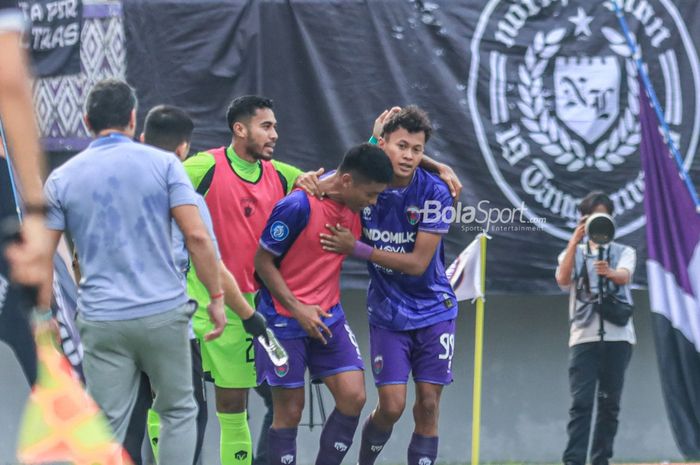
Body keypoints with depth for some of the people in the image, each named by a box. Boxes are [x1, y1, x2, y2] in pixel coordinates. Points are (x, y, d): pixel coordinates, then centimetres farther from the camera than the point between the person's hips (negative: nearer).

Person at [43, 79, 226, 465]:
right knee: (178, 412, 14)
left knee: (107, 429, 4)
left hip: (101, 321, 1)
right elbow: (196, 236, -8)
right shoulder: (163, 164, -1)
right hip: (163, 312, -1)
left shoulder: (61, 179, 3)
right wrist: (216, 297, 1)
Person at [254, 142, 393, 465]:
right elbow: (263, 261, -13)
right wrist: (297, 309, -17)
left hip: (328, 317, 6)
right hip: (285, 318, -6)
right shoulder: (297, 206, -22)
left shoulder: (356, 204, -3)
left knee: (353, 396, -6)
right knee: (289, 411, -1)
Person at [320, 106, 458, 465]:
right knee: (391, 406, -7)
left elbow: (417, 263, -17)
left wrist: (357, 249, -21)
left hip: (433, 311, 0)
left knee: (428, 405, -2)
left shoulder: (434, 193, -14)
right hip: (387, 314, 0)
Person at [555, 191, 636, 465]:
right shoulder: (573, 253, 14)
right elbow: (562, 279, -8)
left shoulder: (624, 252, 12)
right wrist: (574, 242, -19)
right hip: (584, 337, -1)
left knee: (610, 403, 1)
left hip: (617, 337, 1)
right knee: (581, 403, -11)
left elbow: (625, 276, -11)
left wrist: (610, 273, -35)